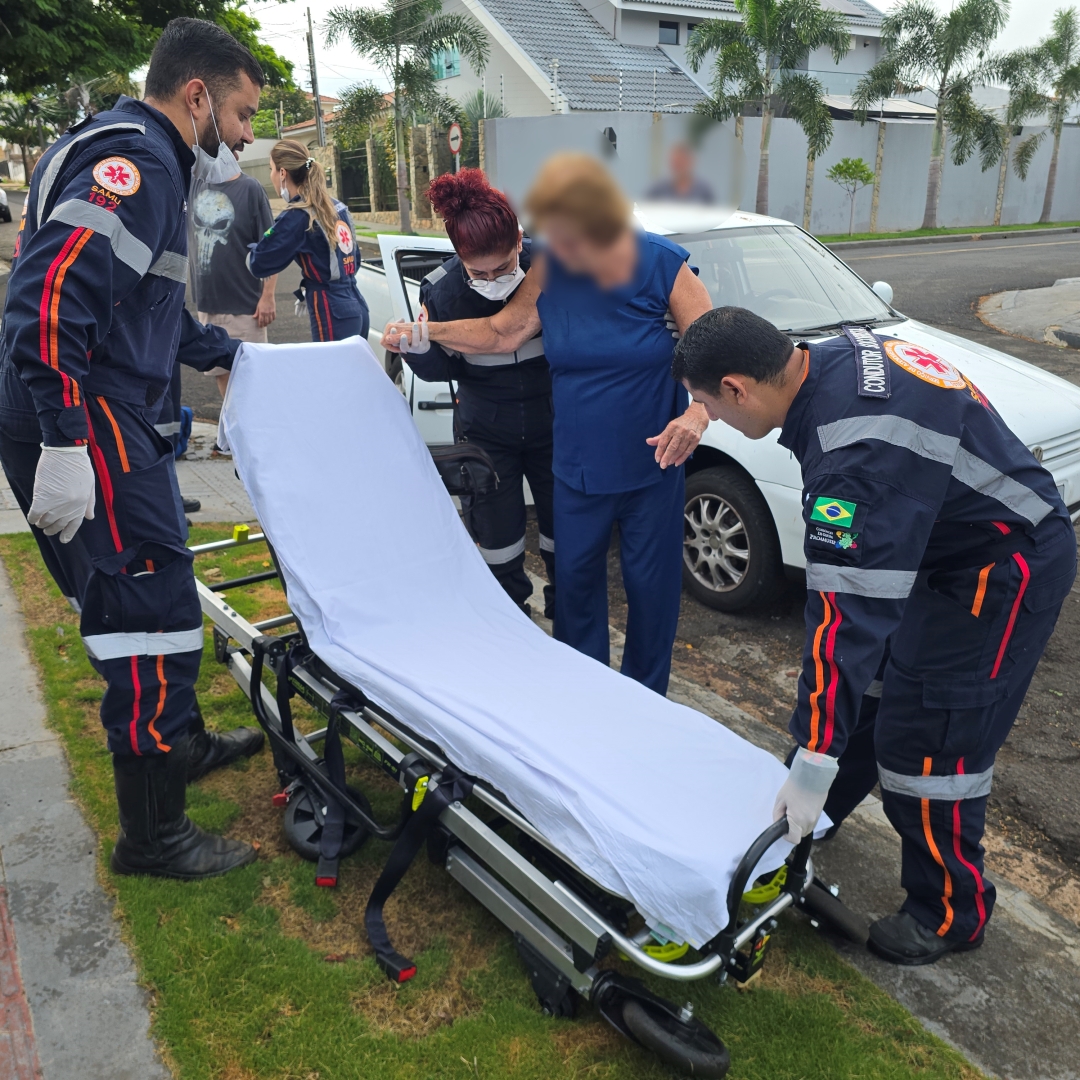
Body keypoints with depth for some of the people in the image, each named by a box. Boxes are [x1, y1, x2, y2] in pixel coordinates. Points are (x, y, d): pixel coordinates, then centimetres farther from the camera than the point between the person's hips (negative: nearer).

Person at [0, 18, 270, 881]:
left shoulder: (151, 164, 21)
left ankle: (181, 743, 41)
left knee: (139, 605, 21)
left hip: (107, 428, 11)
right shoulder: (132, 161, -13)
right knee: (154, 617, -5)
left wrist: (229, 352, 36)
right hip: (82, 430, -11)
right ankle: (152, 836, 9)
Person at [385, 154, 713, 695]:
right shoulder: (550, 268, -3)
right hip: (577, 464, 3)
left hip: (651, 463, -3)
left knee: (649, 581, 8)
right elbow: (503, 331, 2)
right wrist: (424, 332, -6)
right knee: (574, 575, 12)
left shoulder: (662, 263, -13)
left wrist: (697, 413, -26)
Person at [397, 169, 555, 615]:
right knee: (497, 534, 10)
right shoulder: (442, 289, -16)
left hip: (553, 426, 0)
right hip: (486, 433, 0)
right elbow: (443, 370, -7)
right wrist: (418, 347, -27)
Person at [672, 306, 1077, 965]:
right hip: (942, 540, 9)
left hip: (1003, 573, -9)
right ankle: (812, 811, 37)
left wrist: (815, 763, -29)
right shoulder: (838, 356, -7)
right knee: (867, 682, 17)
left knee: (927, 744, -3)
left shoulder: (859, 453, -36)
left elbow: (849, 612, -35)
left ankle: (951, 915, 21)